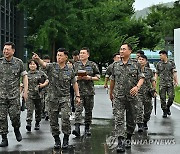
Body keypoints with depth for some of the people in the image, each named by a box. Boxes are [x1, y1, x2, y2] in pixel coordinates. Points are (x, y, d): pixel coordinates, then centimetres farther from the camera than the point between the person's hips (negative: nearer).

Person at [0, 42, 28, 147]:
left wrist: (25, 91, 1)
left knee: (15, 115, -8)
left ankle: (17, 129, 23)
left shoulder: (19, 62, 2)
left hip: (14, 94, -1)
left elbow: (25, 76, 8)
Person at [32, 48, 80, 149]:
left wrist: (77, 96, 7)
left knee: (65, 118, -16)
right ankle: (57, 140, 21)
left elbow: (74, 83, 12)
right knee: (53, 121, 6)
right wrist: (37, 59, -43)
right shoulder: (52, 67, -1)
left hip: (65, 98, -1)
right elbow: (43, 64, -22)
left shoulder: (70, 71, 3)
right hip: (53, 98, 1)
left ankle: (66, 139, 0)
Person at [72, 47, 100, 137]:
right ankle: (77, 128, -21)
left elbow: (98, 77, 7)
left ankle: (87, 128, 18)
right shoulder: (76, 65, 9)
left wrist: (90, 78, -11)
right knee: (78, 109, -13)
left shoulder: (93, 65, 6)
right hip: (79, 90, 0)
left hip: (89, 91, 1)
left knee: (88, 110, 6)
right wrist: (77, 78, -8)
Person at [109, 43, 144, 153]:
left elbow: (141, 78, -1)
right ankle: (121, 142, -15)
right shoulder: (116, 65, 8)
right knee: (119, 119, -10)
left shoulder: (136, 65, 2)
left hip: (132, 96, 0)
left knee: (131, 119, 10)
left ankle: (128, 138, 30)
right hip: (118, 96, 0)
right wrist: (111, 92, 24)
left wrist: (137, 87, -20)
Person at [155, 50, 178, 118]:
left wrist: (176, 81, -11)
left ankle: (168, 107, 17)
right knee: (162, 98, -2)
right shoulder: (159, 64, 9)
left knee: (171, 96, -9)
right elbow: (156, 73, 12)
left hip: (170, 83, -1)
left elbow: (174, 72, 0)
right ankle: (164, 111, 9)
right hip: (162, 84, 1)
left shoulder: (171, 63, 4)